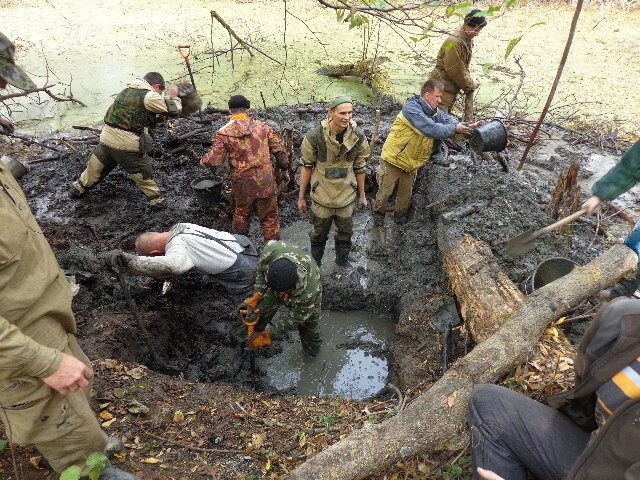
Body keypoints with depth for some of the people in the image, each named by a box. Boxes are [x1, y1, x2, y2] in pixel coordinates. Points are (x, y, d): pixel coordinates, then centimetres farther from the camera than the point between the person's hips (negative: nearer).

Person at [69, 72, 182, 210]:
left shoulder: (127, 90, 15)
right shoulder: (150, 96, -9)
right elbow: (173, 110, -7)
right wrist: (173, 96, 12)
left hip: (107, 138, 7)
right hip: (127, 144, -7)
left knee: (96, 167, 26)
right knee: (144, 173, 11)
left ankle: (78, 189, 43)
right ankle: (157, 200, 21)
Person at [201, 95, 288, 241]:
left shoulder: (224, 133, -6)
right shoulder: (262, 126, 1)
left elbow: (214, 159, -7)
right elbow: (279, 149, 1)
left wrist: (203, 161, 15)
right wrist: (285, 169, 13)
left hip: (242, 184, 0)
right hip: (266, 181, 1)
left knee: (241, 216, 22)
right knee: (270, 217, 12)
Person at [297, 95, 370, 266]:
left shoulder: (358, 137, -10)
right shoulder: (315, 136, -18)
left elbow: (359, 168, 1)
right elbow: (307, 167, -7)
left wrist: (362, 195, 8)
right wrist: (301, 197, -3)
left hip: (347, 196, 2)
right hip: (322, 195, -2)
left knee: (345, 233, 19)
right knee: (319, 233, 16)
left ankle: (342, 263, 43)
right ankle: (314, 264, 40)